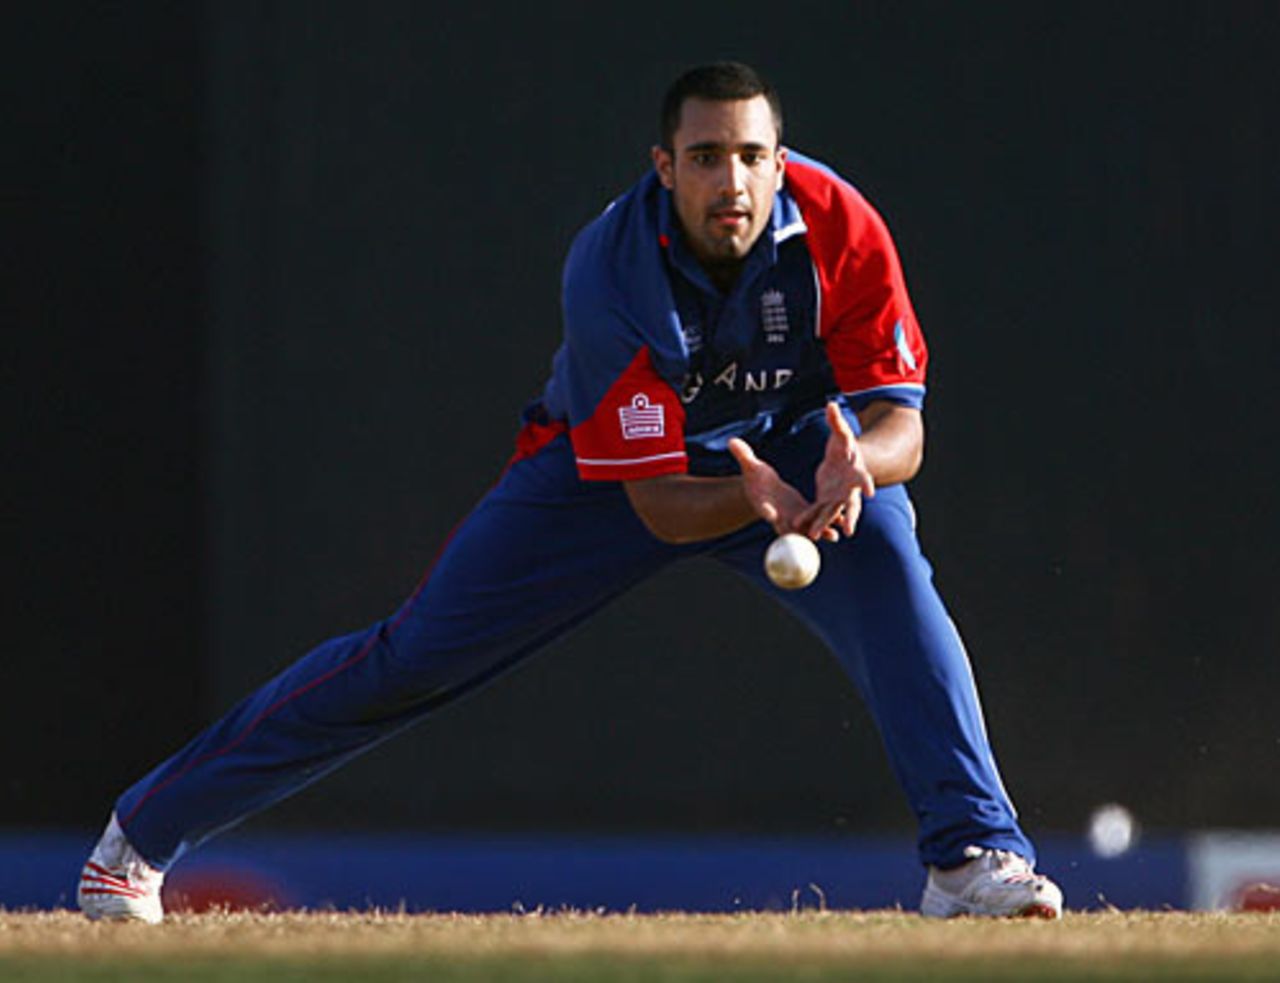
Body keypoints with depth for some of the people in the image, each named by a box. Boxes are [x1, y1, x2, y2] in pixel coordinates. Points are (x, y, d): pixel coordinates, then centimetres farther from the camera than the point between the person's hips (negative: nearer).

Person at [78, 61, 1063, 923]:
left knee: (885, 558, -30)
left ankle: (974, 854, -27)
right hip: (615, 464, -1)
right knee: (415, 653, -1)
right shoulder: (611, 273, -33)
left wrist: (857, 463, -50)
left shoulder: (838, 227, -28)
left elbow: (900, 425, -26)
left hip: (788, 442, 1)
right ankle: (149, 824, 15)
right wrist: (754, 503, -54)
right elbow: (659, 504, -32)